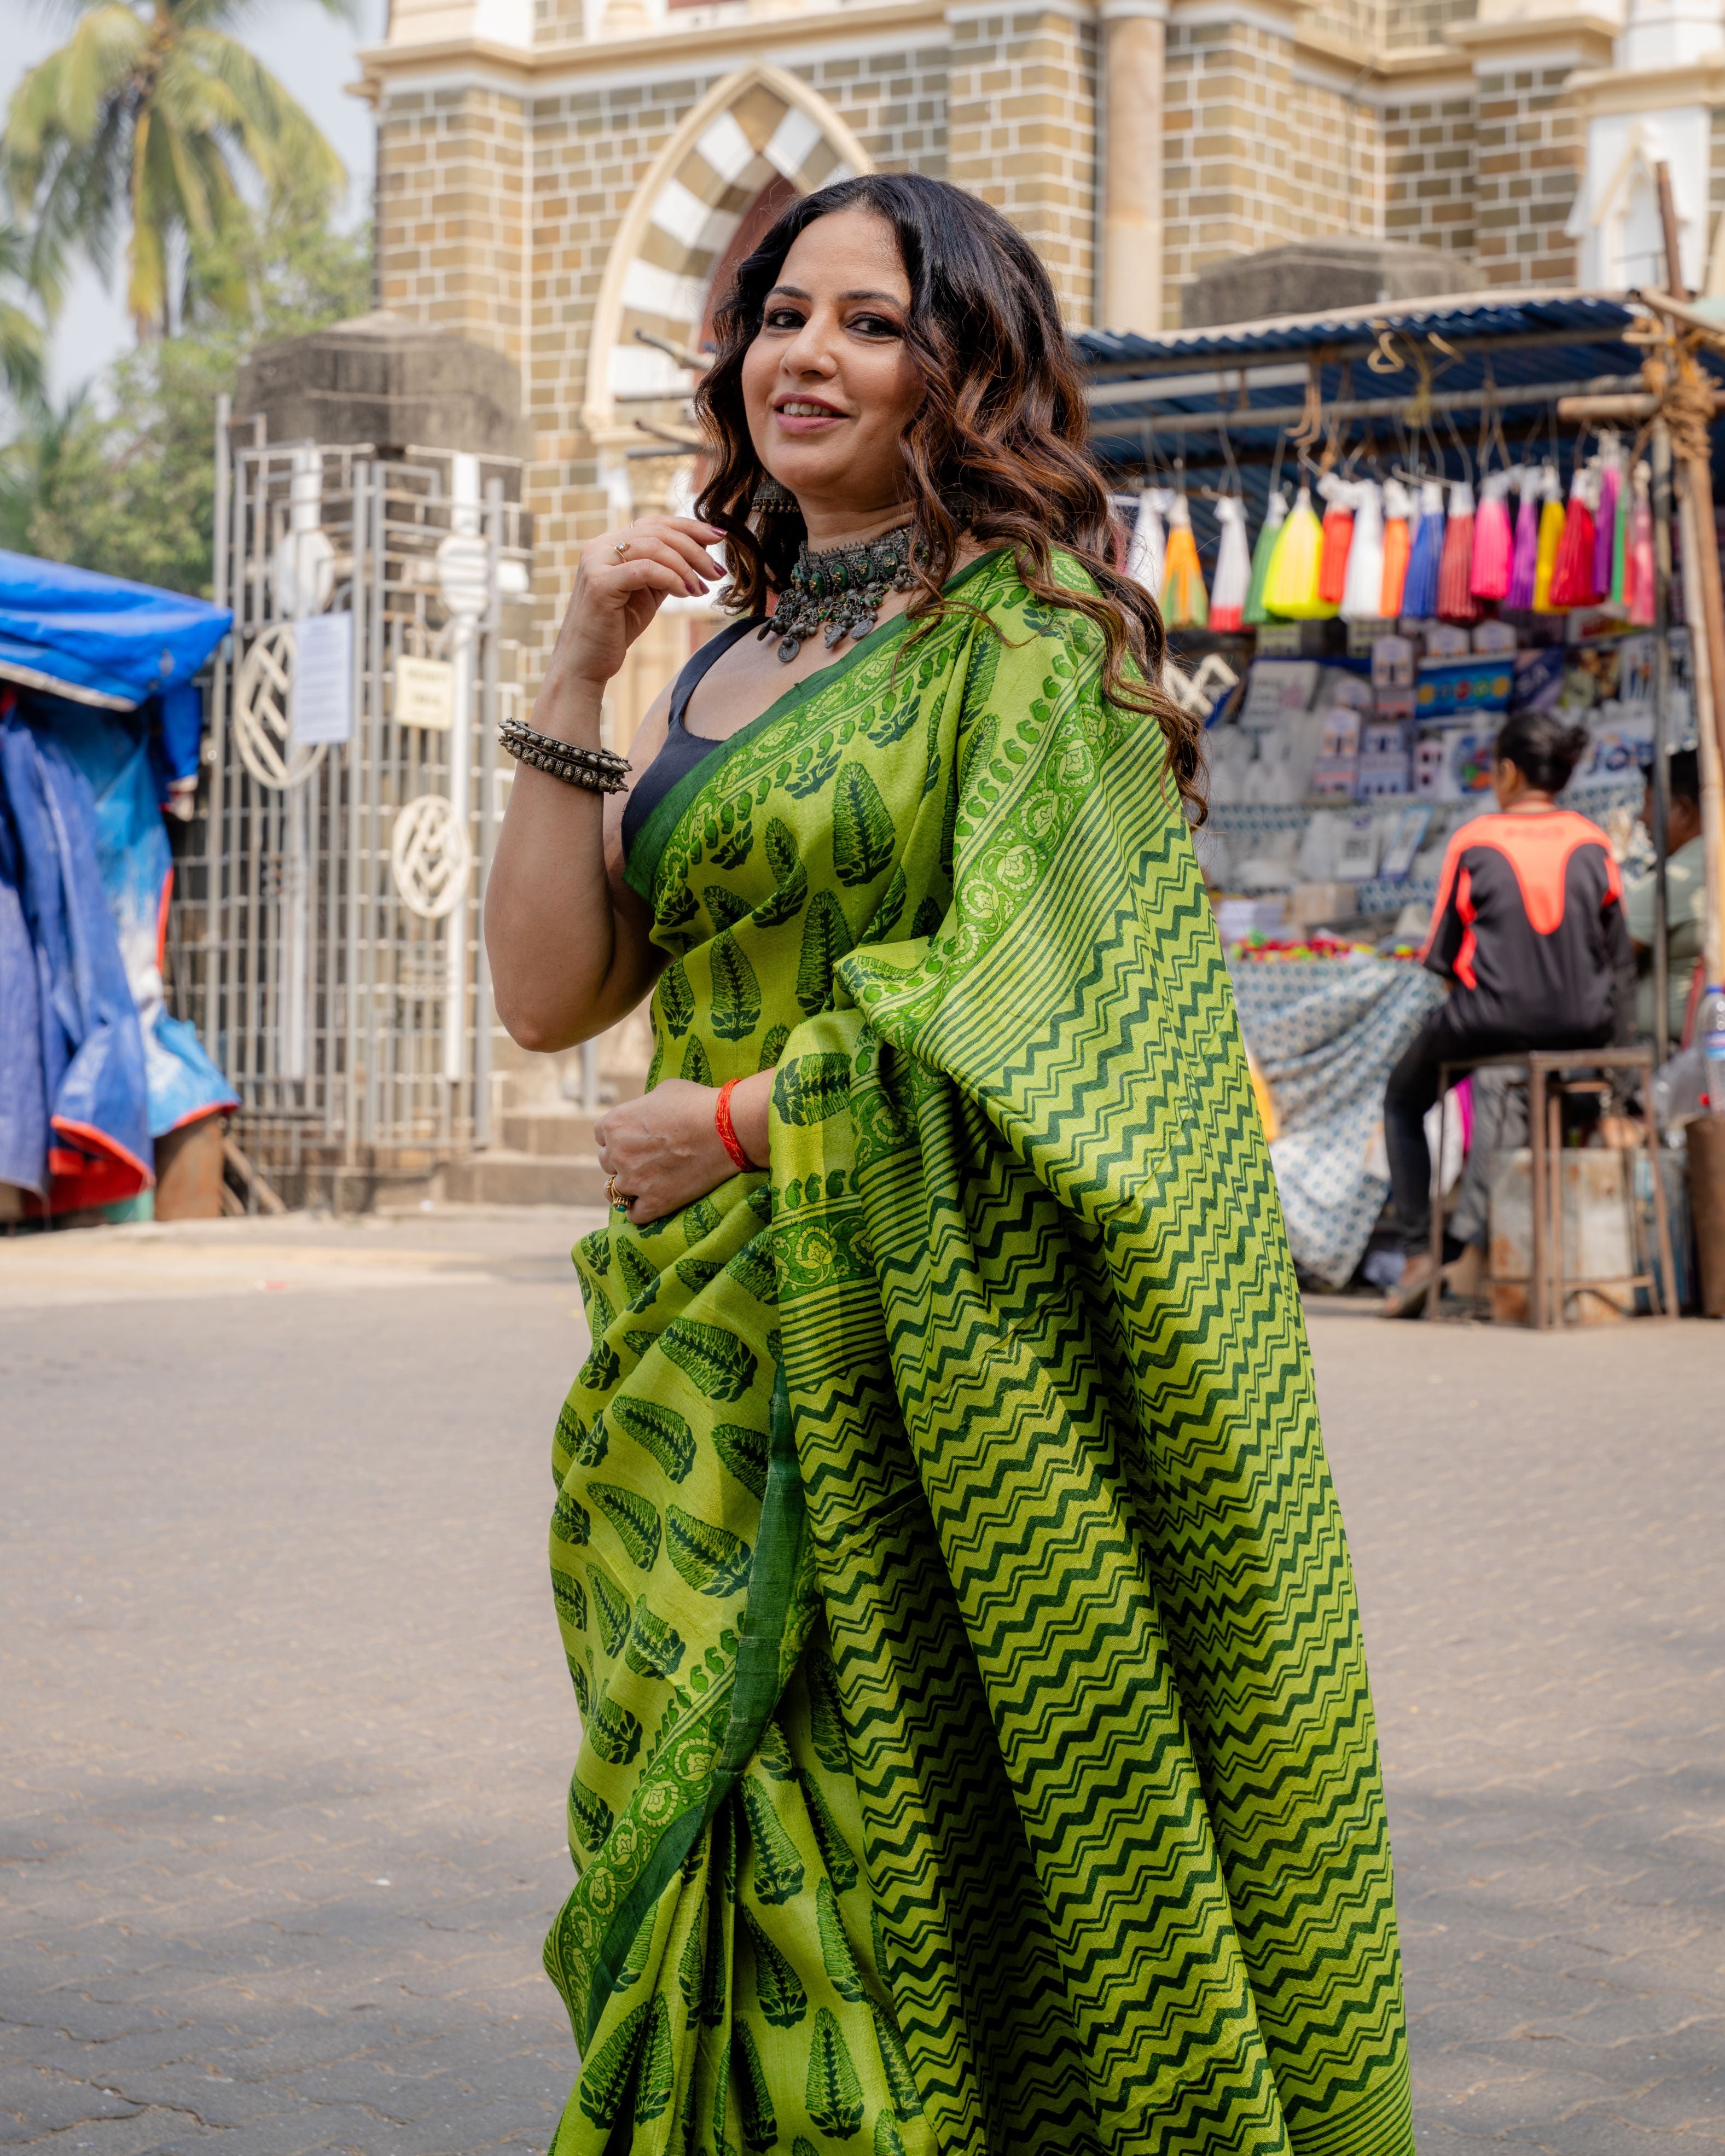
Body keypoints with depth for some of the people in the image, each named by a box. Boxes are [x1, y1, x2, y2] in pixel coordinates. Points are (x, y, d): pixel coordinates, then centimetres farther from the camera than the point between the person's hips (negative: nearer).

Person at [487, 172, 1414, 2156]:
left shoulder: (1025, 638, -4)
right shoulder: (726, 664, 16)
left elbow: (1019, 1011, -14)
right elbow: (548, 995, 9)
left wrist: (737, 1121, -8)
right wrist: (575, 677, 4)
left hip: (923, 1345, -6)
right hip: (707, 1359, 7)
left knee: (871, 1849, -6)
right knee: (708, 1846, 8)